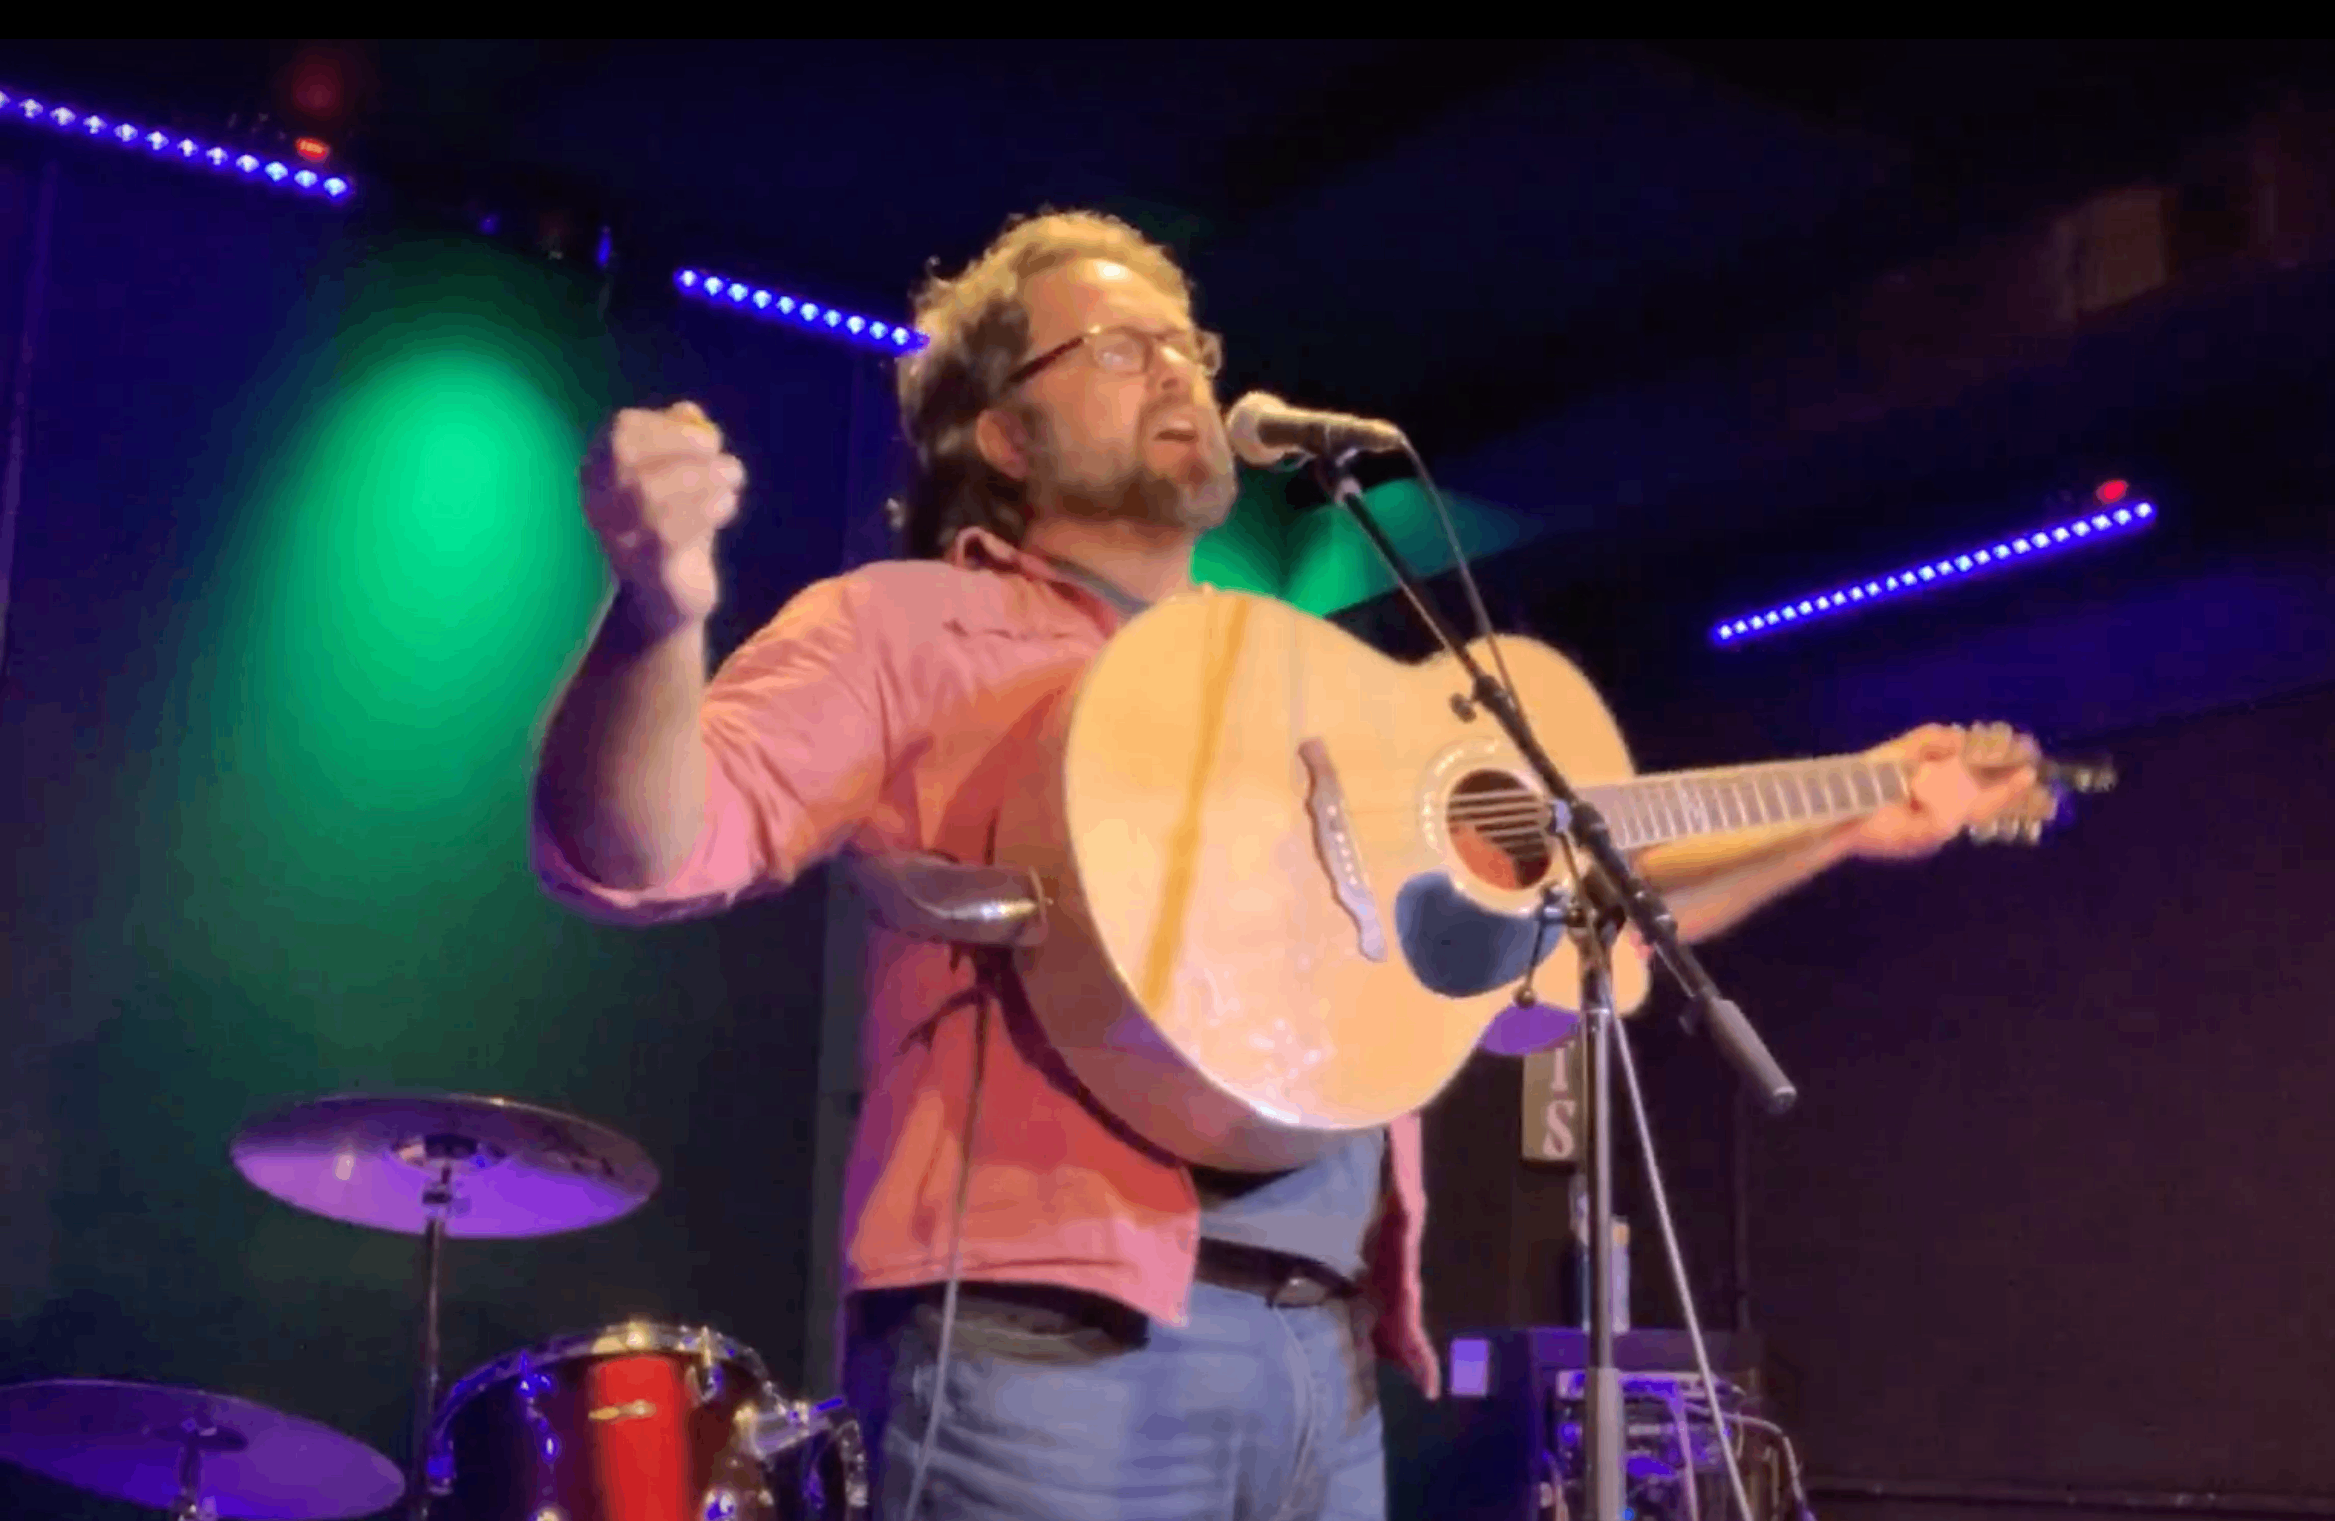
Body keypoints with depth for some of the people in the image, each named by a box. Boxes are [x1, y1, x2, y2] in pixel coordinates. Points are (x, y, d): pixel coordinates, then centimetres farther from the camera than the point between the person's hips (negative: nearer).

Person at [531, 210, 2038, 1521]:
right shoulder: (906, 628, 5)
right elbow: (645, 851, -10)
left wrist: (1844, 828, 27)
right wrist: (660, 616, -31)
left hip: (1326, 1354, 6)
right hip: (1049, 1332, -6)